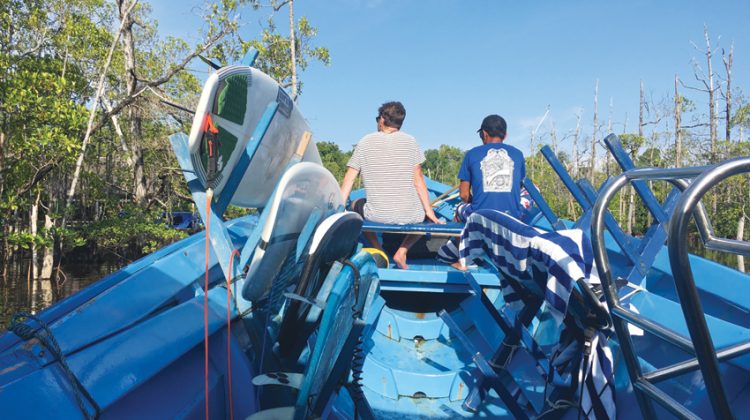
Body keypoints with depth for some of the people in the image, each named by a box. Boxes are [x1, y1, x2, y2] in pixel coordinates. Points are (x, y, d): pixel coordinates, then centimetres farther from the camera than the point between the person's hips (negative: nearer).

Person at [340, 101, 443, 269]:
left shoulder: (365, 142, 4)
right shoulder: (410, 141, 3)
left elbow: (349, 180, 2)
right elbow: (418, 179, 2)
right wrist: (429, 212, 8)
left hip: (376, 215, 0)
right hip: (409, 216, 0)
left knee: (356, 205, 32)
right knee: (426, 214, 33)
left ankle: (378, 251, 16)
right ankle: (402, 251, 9)